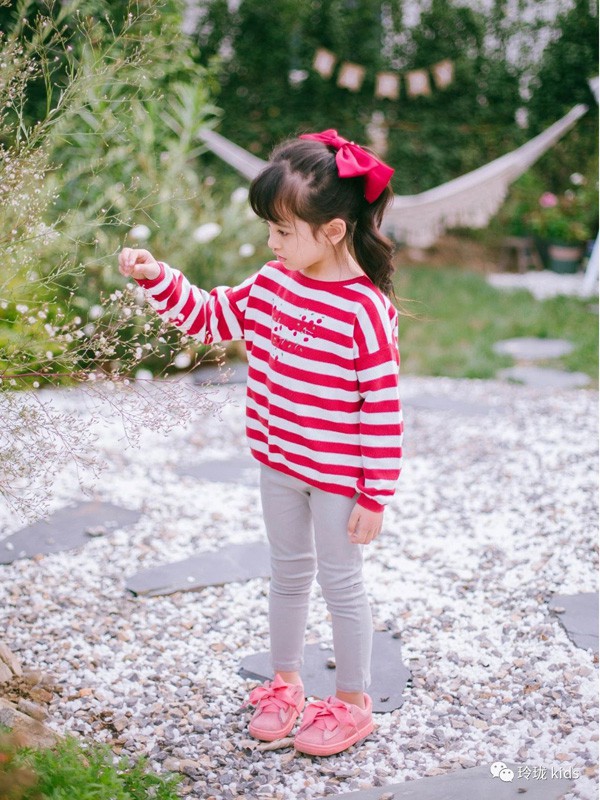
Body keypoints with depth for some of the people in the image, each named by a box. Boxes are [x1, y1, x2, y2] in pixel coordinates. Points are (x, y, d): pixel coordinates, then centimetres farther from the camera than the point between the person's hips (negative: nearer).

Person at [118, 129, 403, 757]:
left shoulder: (365, 310, -23)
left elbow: (383, 409, -20)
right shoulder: (272, 283, -2)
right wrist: (157, 279, -3)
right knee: (288, 574, 21)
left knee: (340, 583, 9)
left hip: (338, 477, -6)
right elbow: (211, 317, 11)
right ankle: (285, 683, 40)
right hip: (279, 464, 7)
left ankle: (352, 703, 28)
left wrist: (376, 495, -17)